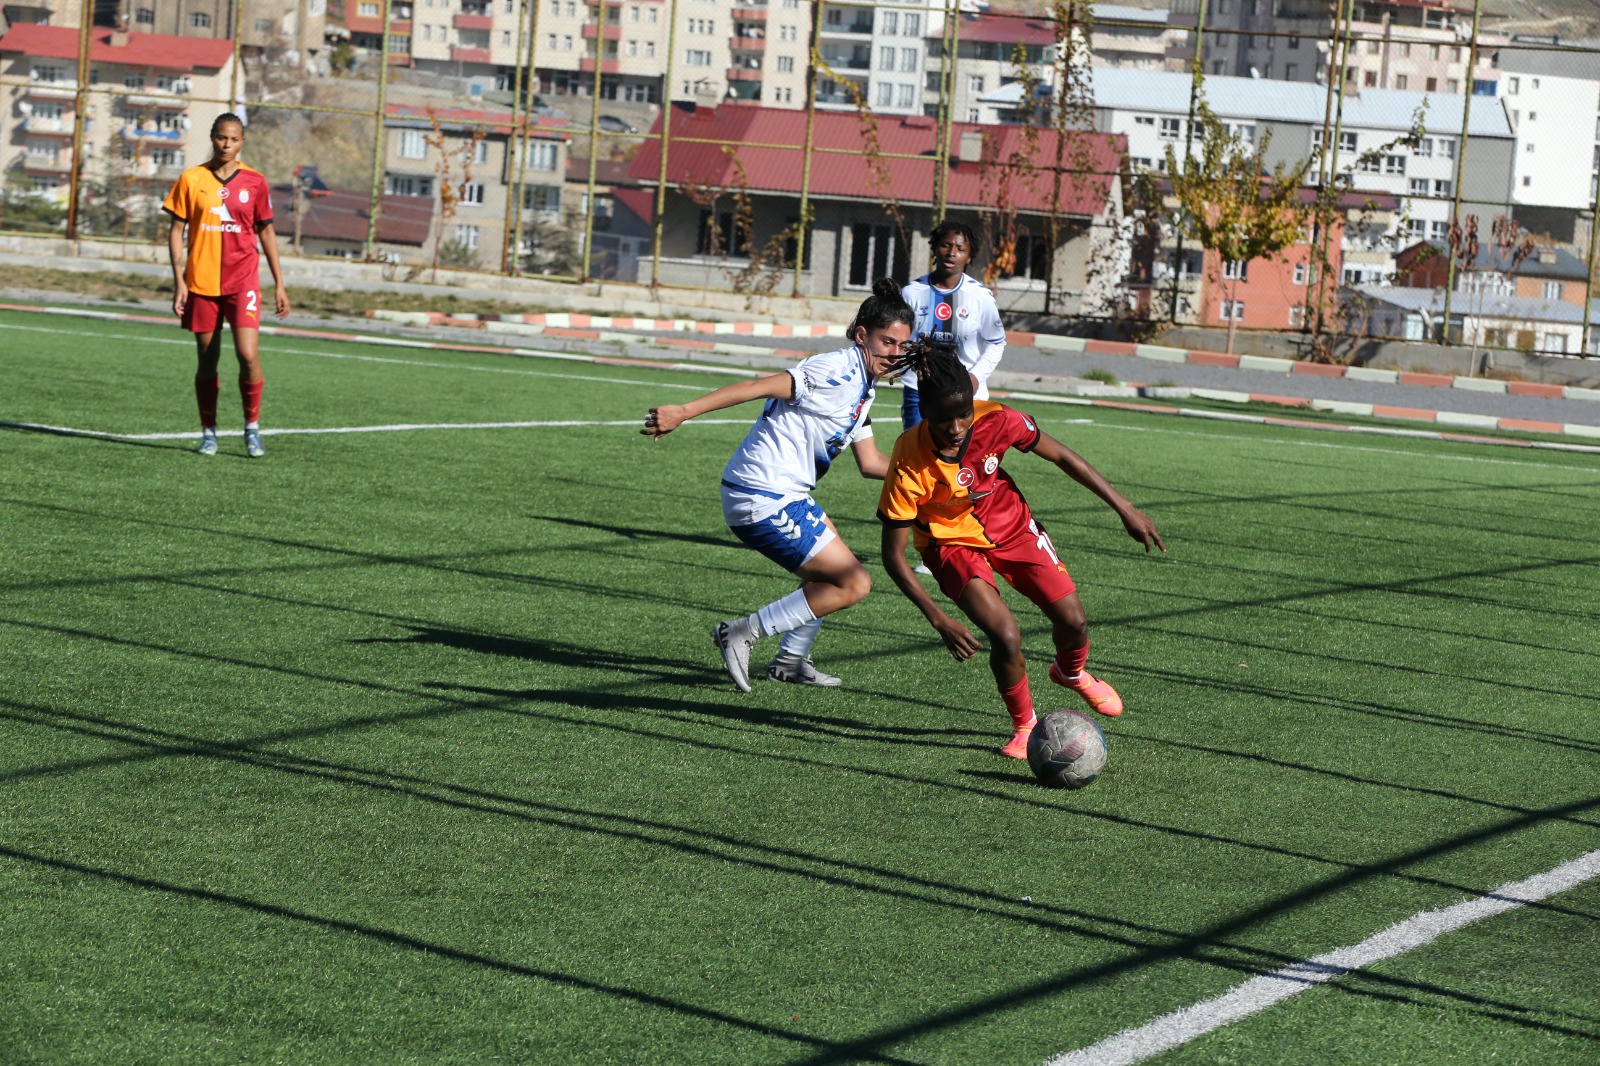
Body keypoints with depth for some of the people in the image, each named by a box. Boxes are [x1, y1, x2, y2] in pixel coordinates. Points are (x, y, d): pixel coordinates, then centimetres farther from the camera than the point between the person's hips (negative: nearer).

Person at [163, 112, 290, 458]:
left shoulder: (254, 182, 3)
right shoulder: (192, 179, 2)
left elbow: (266, 232, 10)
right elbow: (176, 230, 4)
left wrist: (279, 284, 8)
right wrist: (179, 280, -4)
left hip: (243, 280, -1)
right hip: (201, 282, 1)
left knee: (248, 354, -13)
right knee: (207, 360, 6)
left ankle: (252, 427, 3)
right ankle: (208, 432, 17)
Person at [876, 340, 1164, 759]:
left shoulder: (994, 421, -27)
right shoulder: (911, 462, -33)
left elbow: (1062, 457, -10)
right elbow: (893, 555, -25)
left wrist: (1125, 508, -9)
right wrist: (940, 621, -30)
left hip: (1009, 524, 3)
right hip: (952, 542, -3)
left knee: (1073, 621, -2)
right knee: (1006, 638, -21)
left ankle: (1072, 673, 36)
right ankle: (1024, 726, 8)